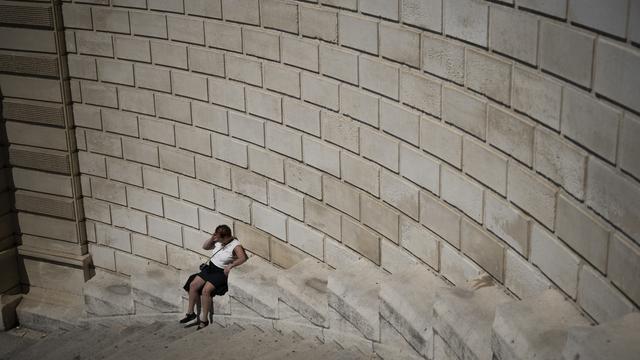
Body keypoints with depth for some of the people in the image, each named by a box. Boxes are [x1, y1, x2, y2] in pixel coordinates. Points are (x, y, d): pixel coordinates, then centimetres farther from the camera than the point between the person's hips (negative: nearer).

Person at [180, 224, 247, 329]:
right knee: (193, 285, -6)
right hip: (210, 267, 7)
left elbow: (243, 258, -29)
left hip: (221, 272, -7)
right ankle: (190, 312, 8)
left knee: (206, 290, -25)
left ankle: (204, 319, -14)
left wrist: (231, 265, -39)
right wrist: (212, 238, -2)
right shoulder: (218, 242, 5)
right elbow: (205, 247, 15)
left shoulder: (235, 245, -16)